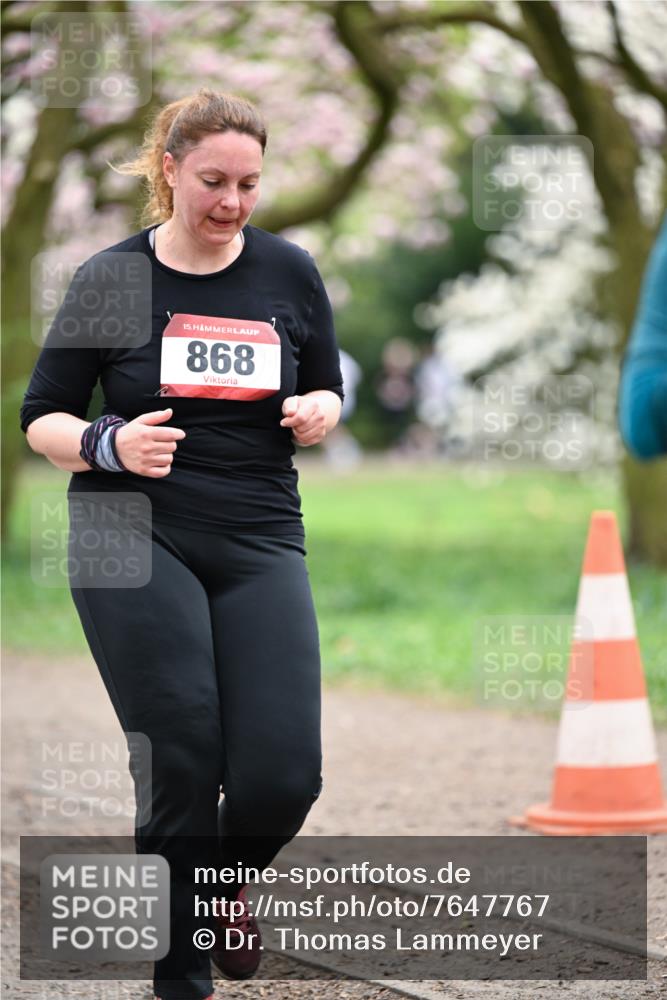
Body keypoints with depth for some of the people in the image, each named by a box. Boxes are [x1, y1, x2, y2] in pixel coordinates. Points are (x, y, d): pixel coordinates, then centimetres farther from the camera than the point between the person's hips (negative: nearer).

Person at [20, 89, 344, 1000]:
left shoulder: (289, 274, 6)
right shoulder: (110, 279, 0)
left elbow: (327, 392, 18)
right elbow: (41, 418, 4)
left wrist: (317, 413, -6)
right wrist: (110, 445, -16)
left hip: (260, 544, 2)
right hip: (135, 541, -2)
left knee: (284, 773, -10)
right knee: (183, 764, -9)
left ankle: (230, 877, 26)